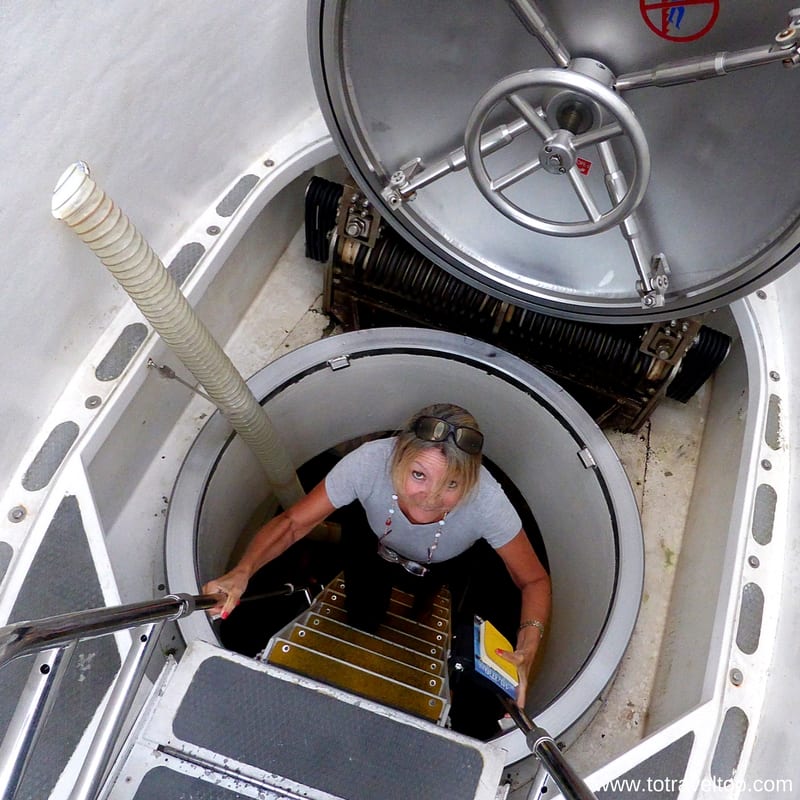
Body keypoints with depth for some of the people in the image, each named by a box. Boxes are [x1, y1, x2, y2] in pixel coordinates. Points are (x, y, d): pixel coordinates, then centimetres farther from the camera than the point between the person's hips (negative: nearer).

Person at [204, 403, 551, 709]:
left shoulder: (486, 501, -44)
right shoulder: (370, 462, -44)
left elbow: (535, 581, -29)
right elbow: (292, 521, -33)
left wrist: (526, 650, -47)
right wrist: (242, 572, -51)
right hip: (371, 540, 0)